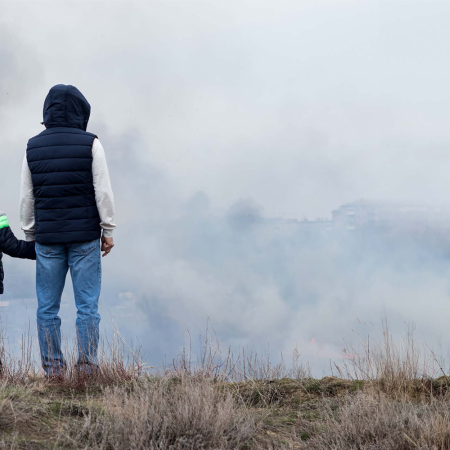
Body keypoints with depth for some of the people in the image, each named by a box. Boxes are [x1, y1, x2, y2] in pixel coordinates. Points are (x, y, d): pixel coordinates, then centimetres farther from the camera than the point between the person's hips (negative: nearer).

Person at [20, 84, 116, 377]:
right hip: (85, 237, -2)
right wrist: (108, 231, 2)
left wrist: (30, 236, 15)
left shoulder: (33, 147, 3)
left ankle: (53, 369, 6)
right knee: (87, 305, 2)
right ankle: (87, 368, 0)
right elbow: (103, 192, -7)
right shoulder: (90, 144, -6)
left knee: (47, 307, 7)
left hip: (47, 238, 2)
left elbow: (26, 198, 6)